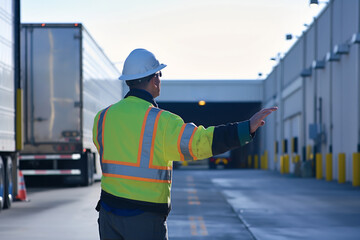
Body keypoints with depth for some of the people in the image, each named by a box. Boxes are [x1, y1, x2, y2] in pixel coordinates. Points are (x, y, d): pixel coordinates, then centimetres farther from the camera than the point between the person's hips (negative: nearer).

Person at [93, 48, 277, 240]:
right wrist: (248, 128, -26)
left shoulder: (103, 117, 4)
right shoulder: (161, 121, -14)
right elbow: (200, 141, -23)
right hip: (144, 217, -5)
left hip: (109, 209, 5)